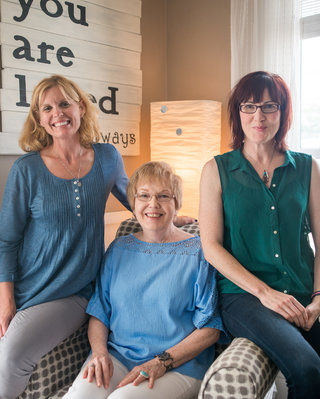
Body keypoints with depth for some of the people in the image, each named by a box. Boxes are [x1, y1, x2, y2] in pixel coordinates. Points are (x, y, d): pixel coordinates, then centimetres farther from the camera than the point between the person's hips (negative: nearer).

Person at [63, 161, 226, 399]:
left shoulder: (198, 252, -2)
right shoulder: (119, 249, 11)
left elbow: (210, 328, -5)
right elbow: (99, 312, 13)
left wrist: (162, 362, -14)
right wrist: (99, 351, -6)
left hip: (179, 366, -2)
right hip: (116, 354, 3)